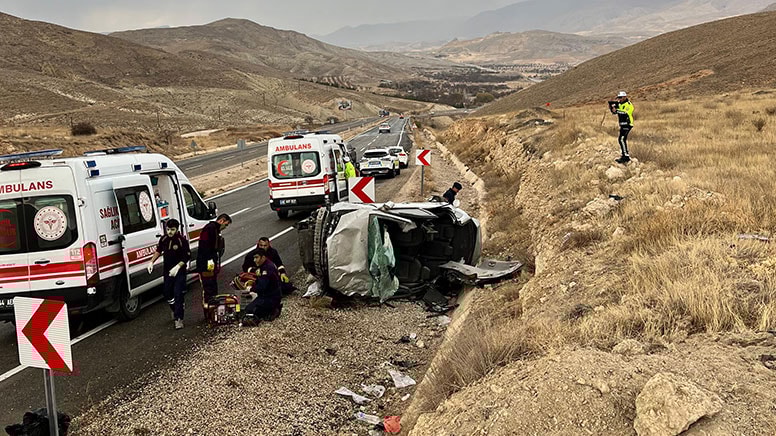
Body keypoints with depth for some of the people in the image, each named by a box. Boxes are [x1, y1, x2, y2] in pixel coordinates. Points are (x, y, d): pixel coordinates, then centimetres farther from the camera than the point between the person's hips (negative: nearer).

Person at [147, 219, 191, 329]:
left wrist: (177, 267, -23)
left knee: (178, 294, -11)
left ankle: (178, 319, -8)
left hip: (179, 272, -6)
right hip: (167, 271, 6)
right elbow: (158, 251, 18)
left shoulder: (182, 240, -16)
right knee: (167, 294, 15)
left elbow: (187, 256, -14)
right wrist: (152, 262, 7)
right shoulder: (164, 239, 0)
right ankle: (175, 310, 42)